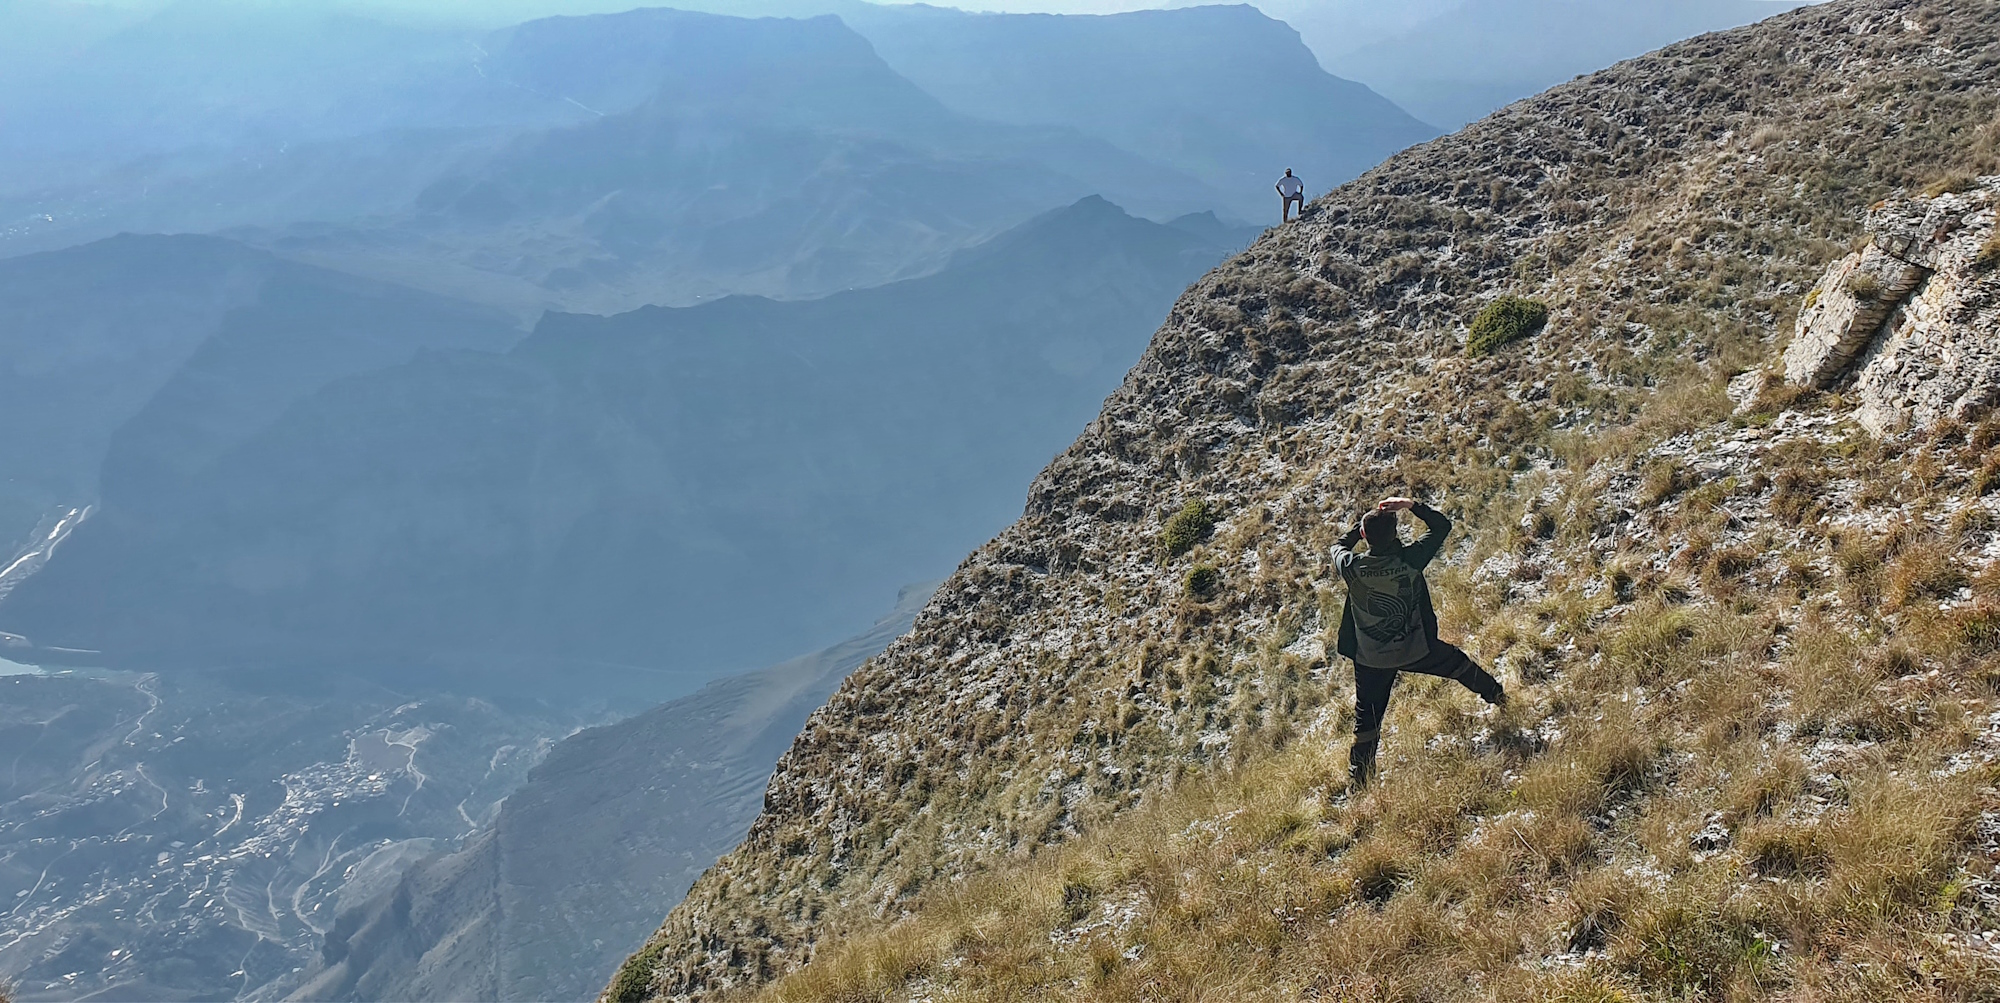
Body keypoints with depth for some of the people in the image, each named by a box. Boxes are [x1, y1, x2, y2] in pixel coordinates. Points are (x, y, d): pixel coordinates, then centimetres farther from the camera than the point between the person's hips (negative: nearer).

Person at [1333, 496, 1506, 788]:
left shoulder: (1352, 569, -23)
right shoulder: (1410, 559, -24)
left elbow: (1339, 547, 3)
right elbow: (1442, 525, -9)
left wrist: (1363, 526, 4)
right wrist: (1411, 506, -10)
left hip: (1371, 659, 0)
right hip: (1416, 649, 0)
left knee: (1367, 717, 13)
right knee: (1458, 663, 29)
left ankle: (1359, 775, 23)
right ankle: (1494, 694, 53)